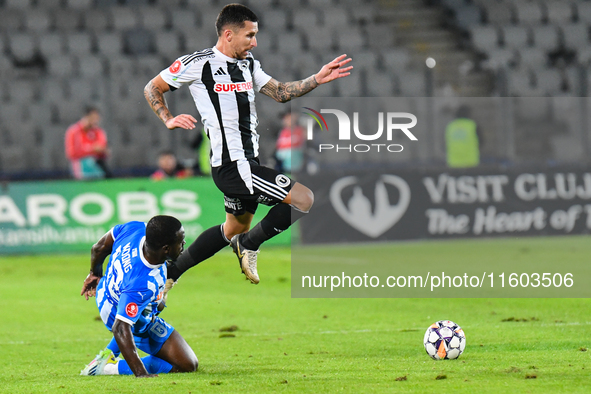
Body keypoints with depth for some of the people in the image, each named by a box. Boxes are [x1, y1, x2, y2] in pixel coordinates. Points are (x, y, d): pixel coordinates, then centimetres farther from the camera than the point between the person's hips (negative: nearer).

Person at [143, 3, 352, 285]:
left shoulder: (248, 64, 12)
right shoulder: (198, 63, -9)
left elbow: (281, 93, 12)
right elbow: (152, 89, 2)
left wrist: (317, 79, 2)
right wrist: (169, 120, -10)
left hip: (247, 162, 9)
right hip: (232, 165, -9)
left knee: (235, 229, 23)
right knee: (303, 199, -15)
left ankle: (169, 274, 30)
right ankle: (249, 245, 2)